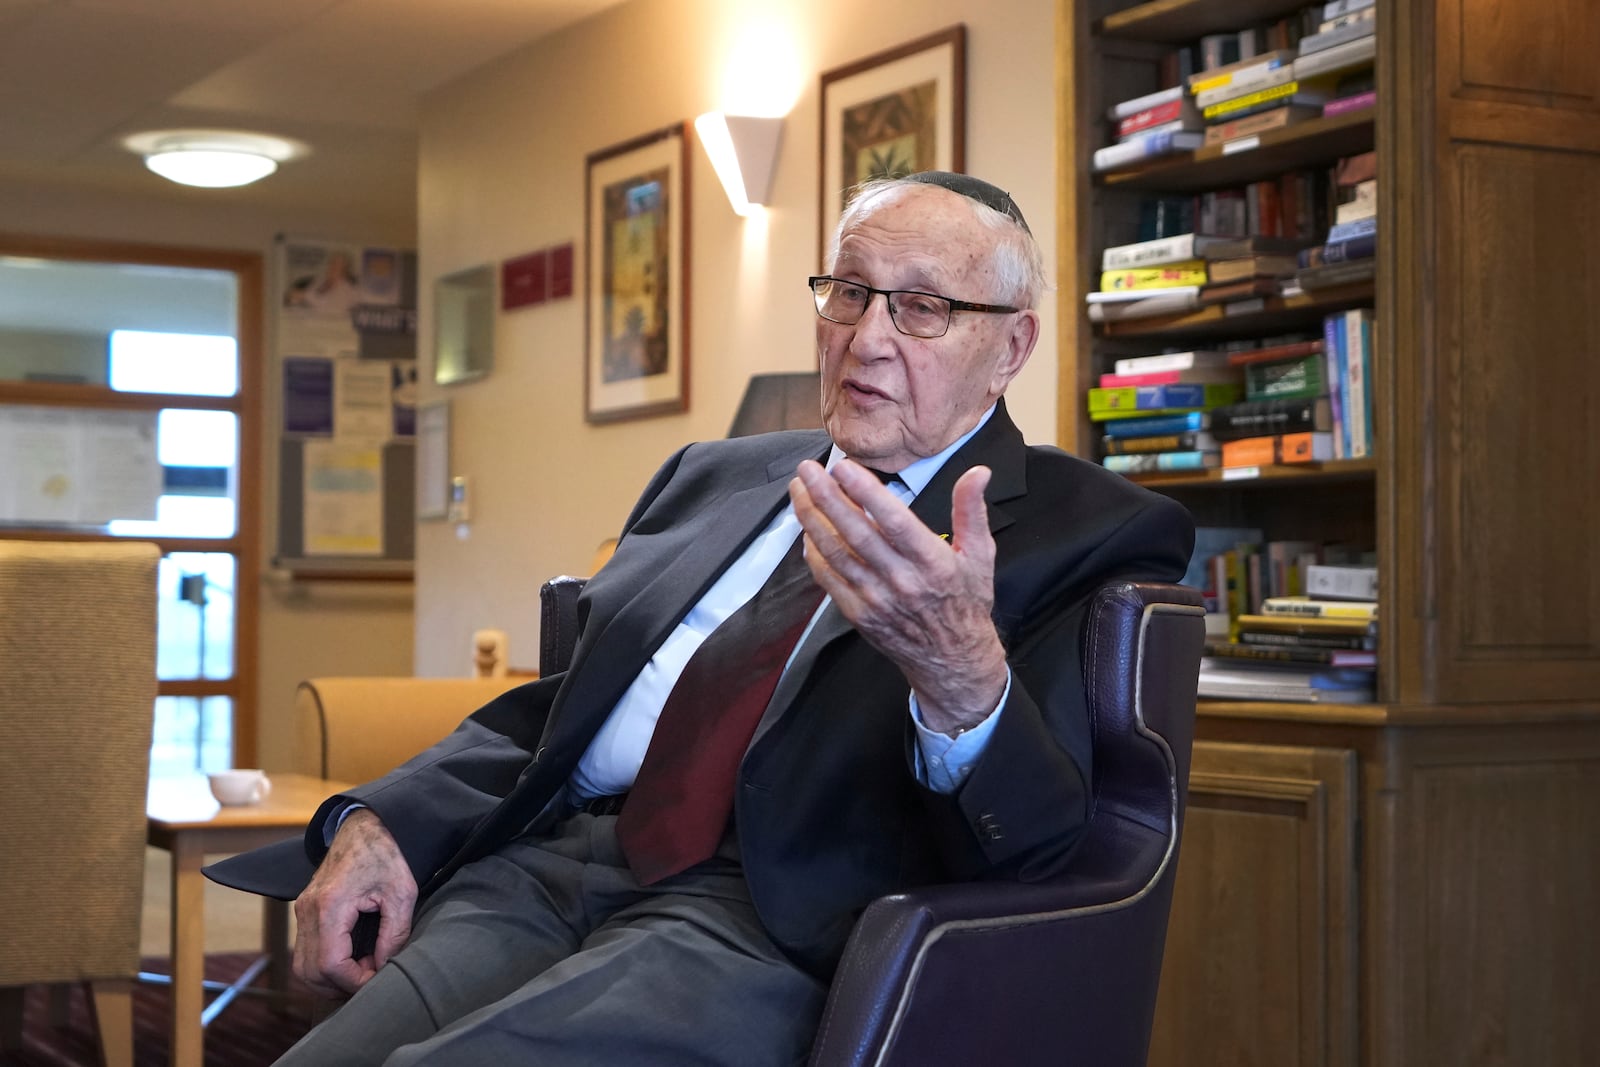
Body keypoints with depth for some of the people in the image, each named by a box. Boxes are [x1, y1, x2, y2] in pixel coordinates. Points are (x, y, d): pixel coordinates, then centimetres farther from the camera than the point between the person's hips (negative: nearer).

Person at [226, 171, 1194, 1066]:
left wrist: (961, 675, -31)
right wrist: (382, 822, 4)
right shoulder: (716, 477, 23)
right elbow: (557, 702, 23)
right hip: (553, 868, 6)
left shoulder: (1091, 534, 3)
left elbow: (1034, 844, -10)